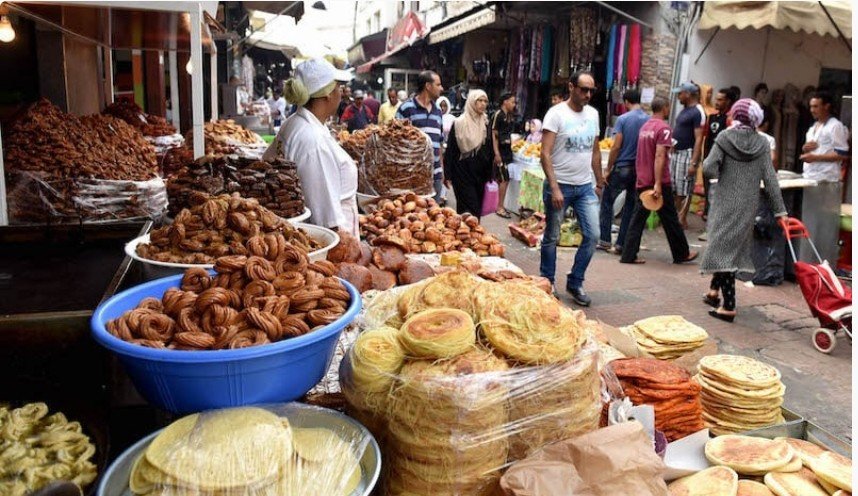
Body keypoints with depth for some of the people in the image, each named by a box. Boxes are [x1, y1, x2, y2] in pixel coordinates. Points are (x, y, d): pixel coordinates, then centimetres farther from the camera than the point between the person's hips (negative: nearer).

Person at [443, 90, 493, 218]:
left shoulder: (486, 123, 8)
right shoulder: (459, 123, -6)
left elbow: (489, 150, 12)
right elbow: (450, 149, -5)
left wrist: (489, 175, 10)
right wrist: (448, 174, -8)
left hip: (480, 173, 5)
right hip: (463, 172, -5)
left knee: (477, 208, 9)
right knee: (470, 208, -9)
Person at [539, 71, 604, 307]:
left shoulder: (593, 114, 9)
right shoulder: (556, 113, -10)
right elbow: (545, 154, -16)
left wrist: (599, 182, 16)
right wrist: (554, 188, -22)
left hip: (585, 186, 5)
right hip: (560, 185, -5)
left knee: (593, 235, 0)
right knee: (552, 238, 7)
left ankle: (575, 283, 14)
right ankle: (547, 283, 23)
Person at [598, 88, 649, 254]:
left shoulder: (623, 119, -8)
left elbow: (616, 147, -12)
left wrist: (608, 169, -5)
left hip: (622, 168, -4)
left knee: (607, 201, 11)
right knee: (630, 206, 8)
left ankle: (604, 240, 10)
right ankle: (621, 244, 11)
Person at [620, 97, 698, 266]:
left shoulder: (644, 126, 12)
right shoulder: (664, 128, -12)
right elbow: (659, 156, -21)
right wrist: (658, 184, -24)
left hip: (641, 181, 7)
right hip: (658, 182, -7)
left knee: (638, 218, 7)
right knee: (670, 220, 6)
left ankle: (628, 255, 2)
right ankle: (681, 254, 20)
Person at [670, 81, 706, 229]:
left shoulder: (698, 112, -14)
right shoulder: (685, 109, 13)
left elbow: (699, 139, -19)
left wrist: (694, 162, -24)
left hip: (687, 154, -9)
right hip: (676, 153, 9)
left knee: (684, 190, -3)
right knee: (674, 188, 11)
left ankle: (682, 220, 5)